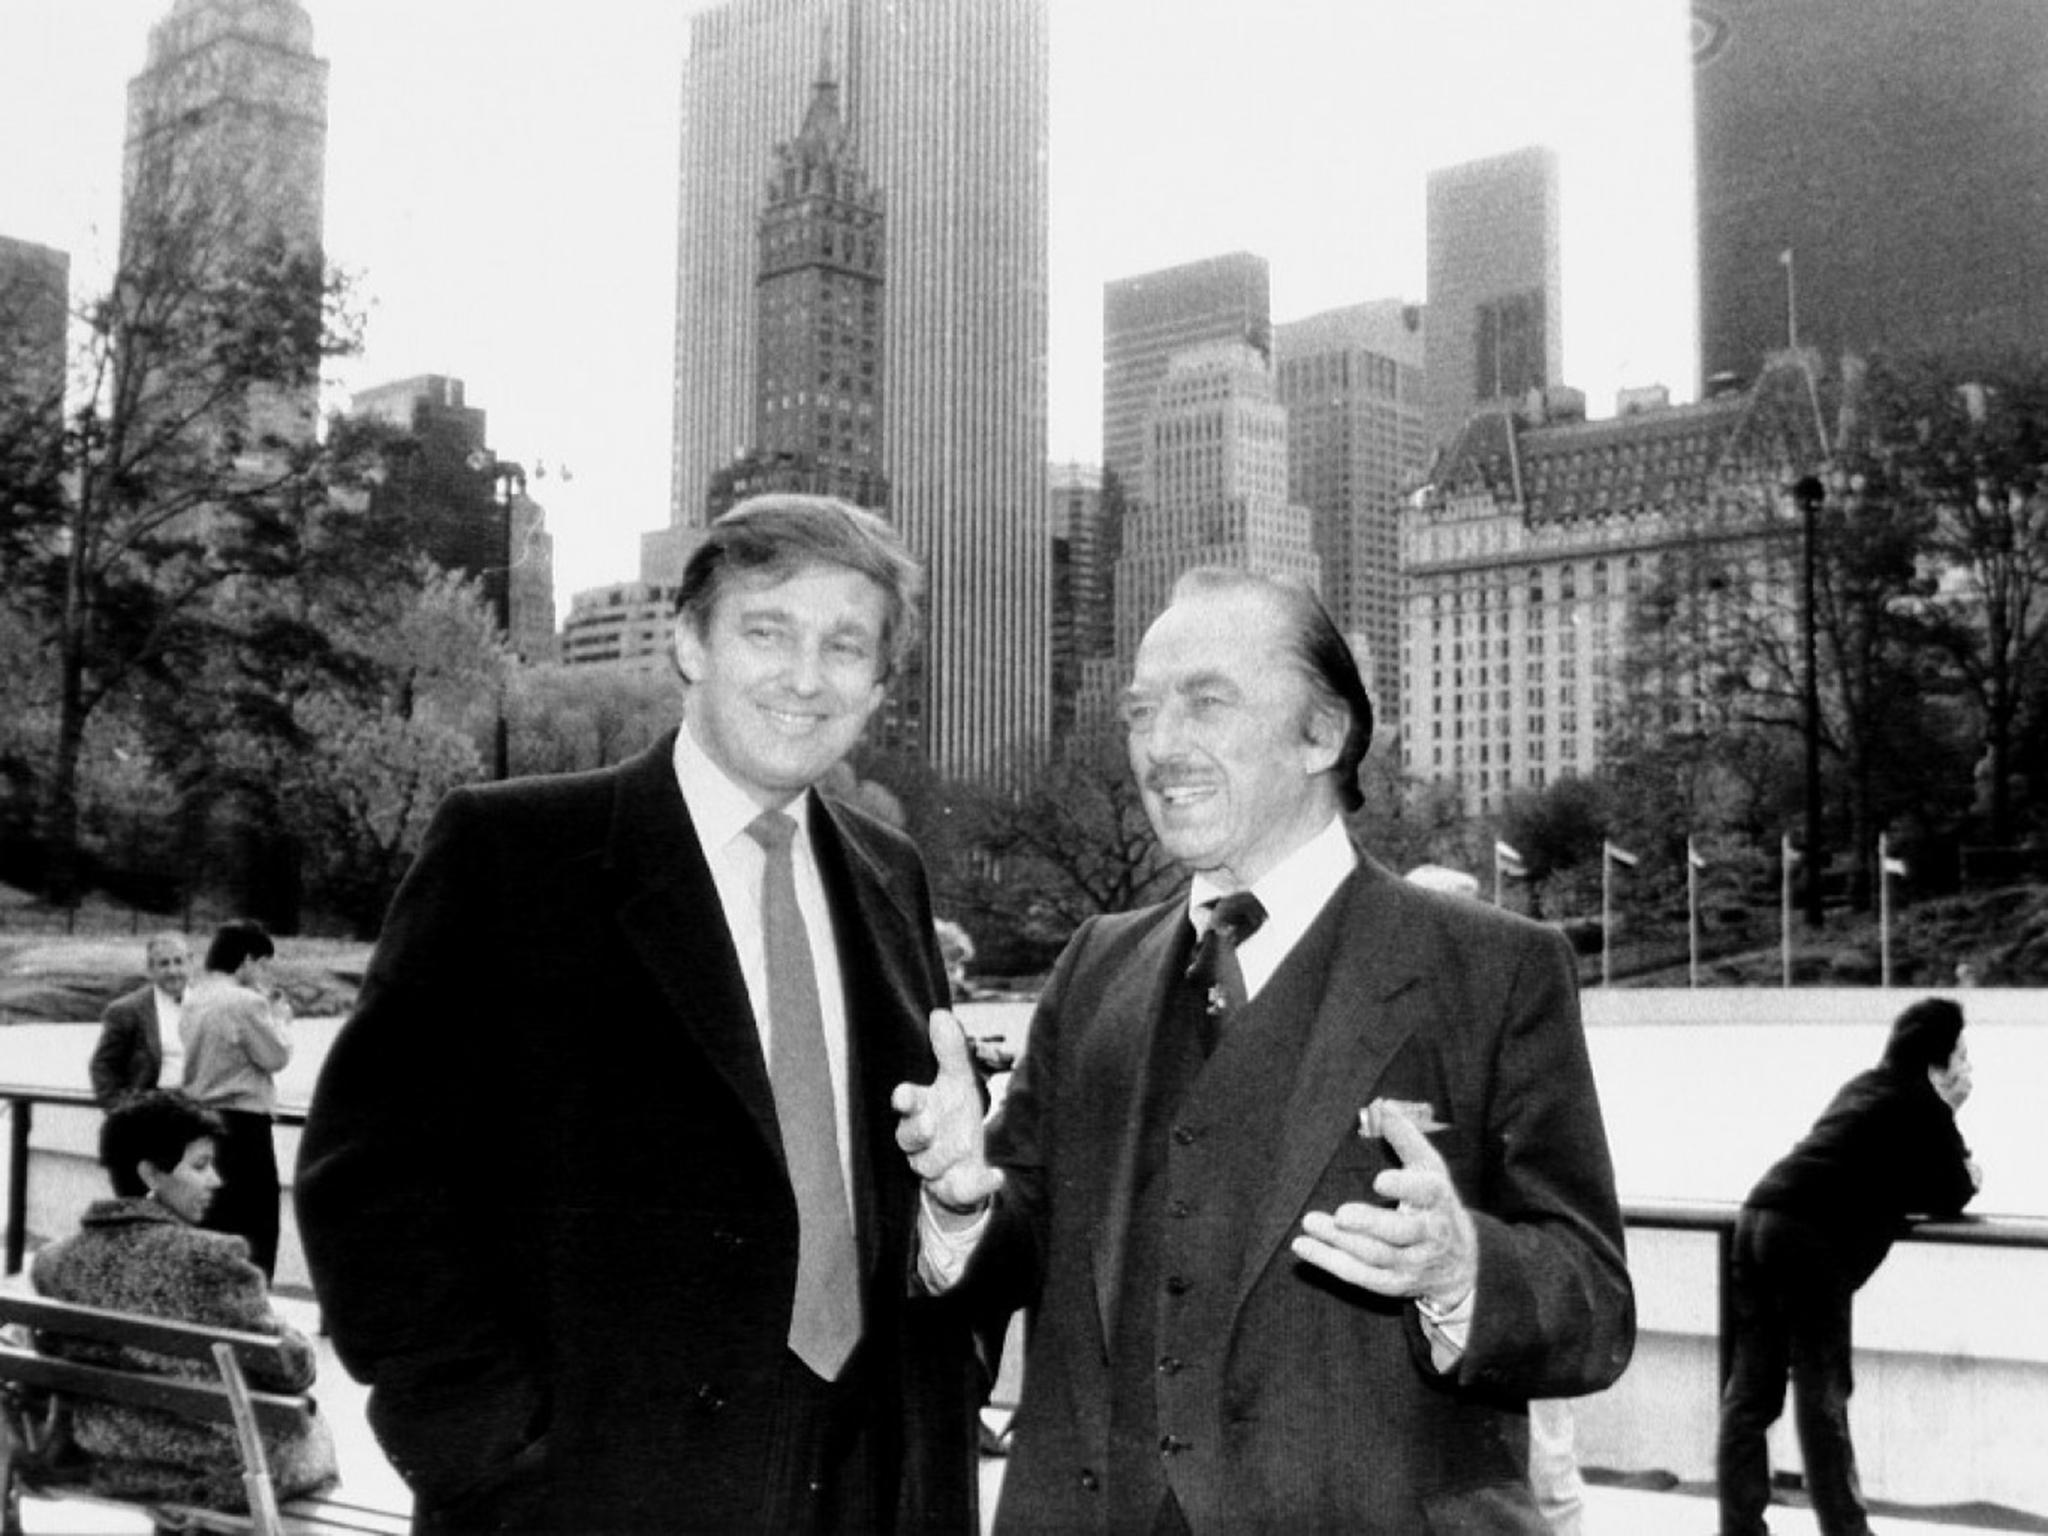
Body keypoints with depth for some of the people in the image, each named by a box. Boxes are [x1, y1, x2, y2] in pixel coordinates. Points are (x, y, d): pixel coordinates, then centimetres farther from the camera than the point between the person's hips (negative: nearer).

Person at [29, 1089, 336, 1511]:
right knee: (311, 1428, 26)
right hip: (221, 1475, -5)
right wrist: (296, 1345, 4)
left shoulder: (55, 1260, -7)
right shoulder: (213, 1260, -24)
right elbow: (290, 1369, -18)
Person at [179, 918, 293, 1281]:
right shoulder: (247, 1002, -16)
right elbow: (276, 1056, -10)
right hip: (243, 1122, -9)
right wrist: (279, 1014, 3)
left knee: (209, 1225, 16)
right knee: (256, 1227, -2)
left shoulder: (194, 998, 10)